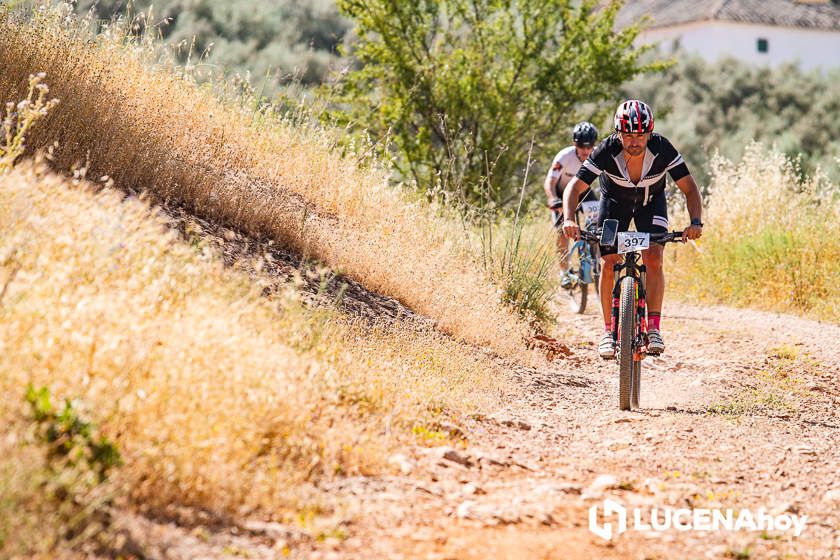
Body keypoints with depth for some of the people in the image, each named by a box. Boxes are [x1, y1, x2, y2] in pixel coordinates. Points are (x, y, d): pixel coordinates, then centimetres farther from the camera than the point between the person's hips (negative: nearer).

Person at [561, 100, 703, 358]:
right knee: (608, 264, -10)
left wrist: (696, 222, -45)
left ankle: (653, 327, -11)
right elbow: (575, 187, -31)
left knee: (653, 259, -19)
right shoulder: (607, 151, -32)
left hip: (651, 201, 0)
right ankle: (609, 330, 2)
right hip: (614, 201, 0)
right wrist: (569, 219, -49)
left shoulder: (662, 149, -31)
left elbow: (689, 188, -28)